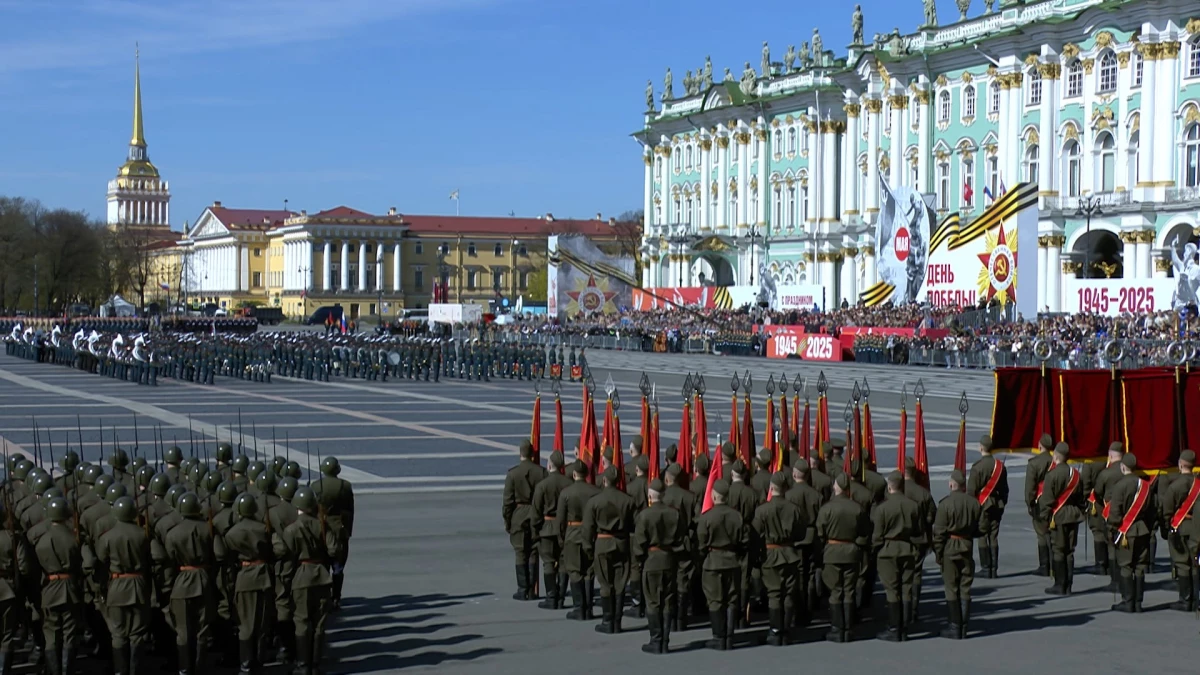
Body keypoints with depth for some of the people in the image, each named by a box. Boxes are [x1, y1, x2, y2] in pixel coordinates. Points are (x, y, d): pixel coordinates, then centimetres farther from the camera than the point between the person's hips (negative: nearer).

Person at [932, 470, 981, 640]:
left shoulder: (946, 503, -14)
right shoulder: (974, 502, -1)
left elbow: (939, 531, -13)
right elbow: (982, 528, 3)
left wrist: (937, 553, -5)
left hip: (950, 549, -4)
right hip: (967, 548, 4)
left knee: (951, 589, 3)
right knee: (965, 588, 10)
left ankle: (955, 628, 5)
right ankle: (963, 627, 13)